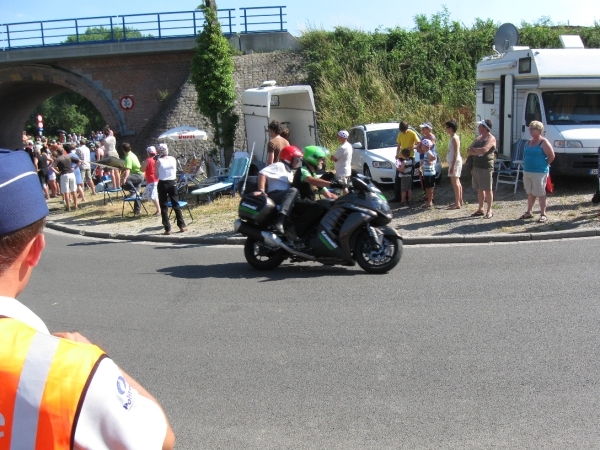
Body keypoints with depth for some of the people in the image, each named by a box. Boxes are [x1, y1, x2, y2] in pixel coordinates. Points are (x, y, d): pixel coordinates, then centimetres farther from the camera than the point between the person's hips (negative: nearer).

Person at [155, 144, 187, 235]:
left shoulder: (158, 162, -10)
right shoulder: (173, 159, -1)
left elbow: (156, 176, -5)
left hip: (162, 184, -3)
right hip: (172, 183, 3)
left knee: (164, 207, 4)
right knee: (176, 205, 13)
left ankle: (167, 229, 2)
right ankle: (182, 225, 13)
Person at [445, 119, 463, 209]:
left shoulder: (454, 138, -16)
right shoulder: (453, 137, 14)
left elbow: (456, 153, -20)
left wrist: (452, 165, -23)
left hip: (455, 162, -10)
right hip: (454, 162, 10)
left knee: (455, 182, -10)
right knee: (457, 182, 15)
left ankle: (457, 203, -9)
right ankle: (460, 201, 23)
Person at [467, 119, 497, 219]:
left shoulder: (491, 138, -9)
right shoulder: (478, 138, 16)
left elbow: (484, 150, -25)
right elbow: (468, 151, 10)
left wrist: (473, 149, -7)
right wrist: (477, 152, -10)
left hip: (486, 167, -8)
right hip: (476, 167, 8)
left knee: (488, 189, -2)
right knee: (480, 189, 12)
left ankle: (489, 210, 3)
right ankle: (480, 209, 20)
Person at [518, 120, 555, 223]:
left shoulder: (544, 142, -10)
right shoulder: (529, 142, 13)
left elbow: (551, 156, -11)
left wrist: (544, 165, -2)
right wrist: (527, 165, 11)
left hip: (539, 172, -8)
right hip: (527, 172, 8)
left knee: (540, 193, -3)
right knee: (530, 193, 16)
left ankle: (543, 214, 3)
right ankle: (529, 212, 26)